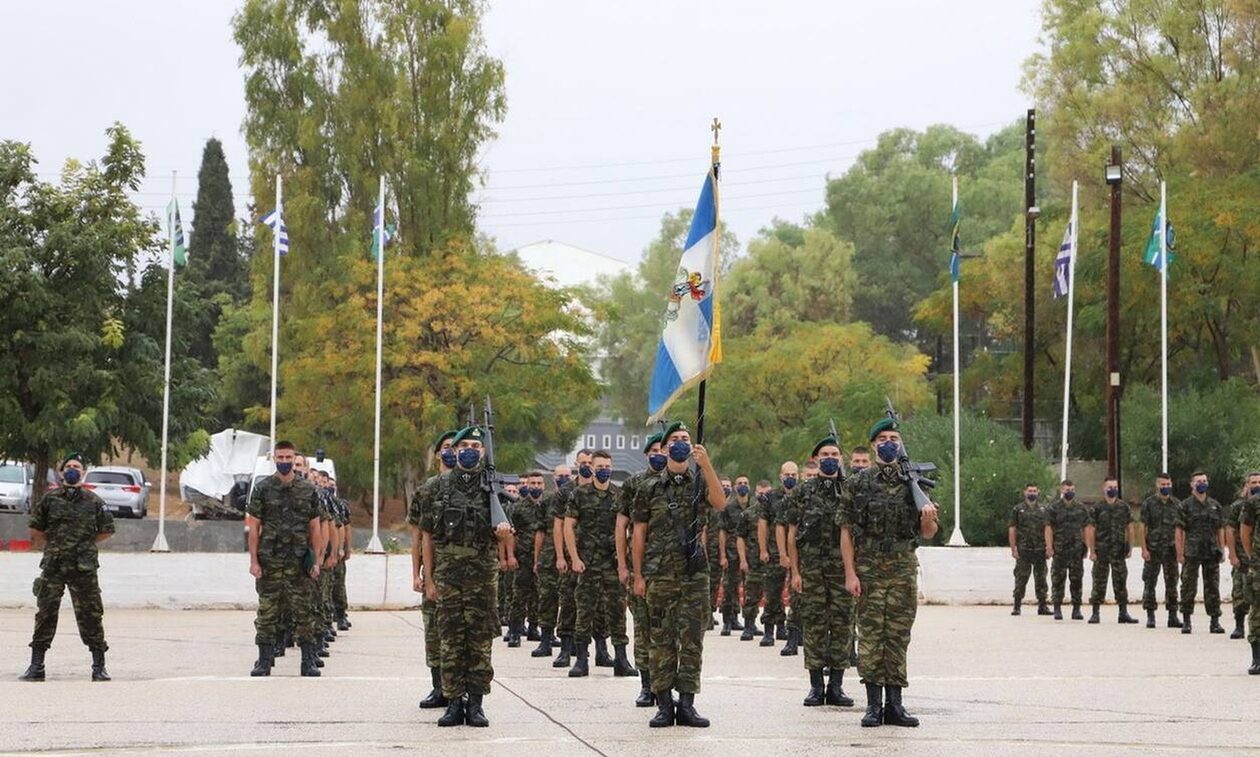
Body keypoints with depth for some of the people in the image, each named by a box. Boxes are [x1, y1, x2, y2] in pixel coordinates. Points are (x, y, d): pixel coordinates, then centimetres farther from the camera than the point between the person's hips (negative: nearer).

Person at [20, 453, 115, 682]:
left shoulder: (93, 501, 4)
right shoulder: (49, 499, 4)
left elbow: (106, 531, 13)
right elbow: (35, 530, 13)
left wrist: (84, 545, 10)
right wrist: (52, 547, 8)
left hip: (84, 568, 0)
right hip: (53, 567, 0)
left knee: (90, 616, 1)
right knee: (45, 614, 1)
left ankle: (99, 666, 7)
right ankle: (36, 665, 7)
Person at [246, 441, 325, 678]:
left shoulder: (308, 490, 6)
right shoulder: (262, 489, 3)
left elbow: (315, 528, 9)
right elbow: (254, 527, 2)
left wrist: (316, 561, 1)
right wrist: (253, 560, -5)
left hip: (300, 563, 1)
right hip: (269, 562, -1)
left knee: (305, 613, 0)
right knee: (267, 614, 3)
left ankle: (308, 661, 5)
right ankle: (264, 661, 10)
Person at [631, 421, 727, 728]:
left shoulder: (700, 481, 7)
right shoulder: (650, 488, 6)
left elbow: (720, 504, -14)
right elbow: (639, 533, 8)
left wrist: (706, 465, -23)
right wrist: (638, 575, 3)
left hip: (695, 573, 0)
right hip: (660, 574, 0)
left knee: (692, 640, 0)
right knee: (662, 641, 1)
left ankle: (687, 704, 4)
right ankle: (664, 705, 5)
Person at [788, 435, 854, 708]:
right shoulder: (802, 492, 6)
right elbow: (792, 535, 5)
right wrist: (795, 572, -2)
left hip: (843, 569, 1)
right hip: (811, 570, -1)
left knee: (842, 625, 0)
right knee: (813, 625, 0)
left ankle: (836, 686, 6)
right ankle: (816, 686, 6)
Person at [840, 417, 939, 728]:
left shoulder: (914, 482, 9)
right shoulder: (857, 484, 3)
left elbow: (928, 533, 10)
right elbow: (846, 531, 1)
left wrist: (928, 517, -14)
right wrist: (850, 573, -8)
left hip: (904, 570, 2)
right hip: (868, 570, -2)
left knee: (898, 637, 3)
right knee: (870, 637, -3)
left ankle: (894, 704, 8)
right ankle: (873, 705, 1)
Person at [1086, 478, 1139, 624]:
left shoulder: (1124, 507, 7)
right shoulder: (1097, 508, 1)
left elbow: (1130, 528, 11)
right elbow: (1091, 531, 0)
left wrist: (1130, 547, 3)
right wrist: (1092, 551, -7)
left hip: (1119, 551, 2)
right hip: (1101, 551, -2)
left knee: (1121, 582, 4)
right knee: (1099, 583, 1)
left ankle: (1123, 613, 9)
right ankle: (1095, 613, 6)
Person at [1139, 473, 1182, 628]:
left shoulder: (1176, 504, 8)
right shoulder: (1148, 503, -1)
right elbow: (1143, 528, -3)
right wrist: (1144, 549, -11)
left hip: (1171, 549, 3)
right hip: (1153, 549, -3)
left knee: (1172, 583, 6)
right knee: (1150, 582, -1)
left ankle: (1173, 616, 11)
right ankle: (1150, 616, 3)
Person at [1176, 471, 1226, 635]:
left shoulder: (1215, 505, 11)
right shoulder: (1185, 505, 0)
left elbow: (1220, 530, 14)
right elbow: (1180, 531, -3)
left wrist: (1222, 551, 7)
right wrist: (1180, 553, -9)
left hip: (1211, 554, 3)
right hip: (1192, 554, -3)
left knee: (1213, 588, 4)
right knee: (1188, 588, 1)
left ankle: (1215, 621, 7)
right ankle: (1186, 621, 8)